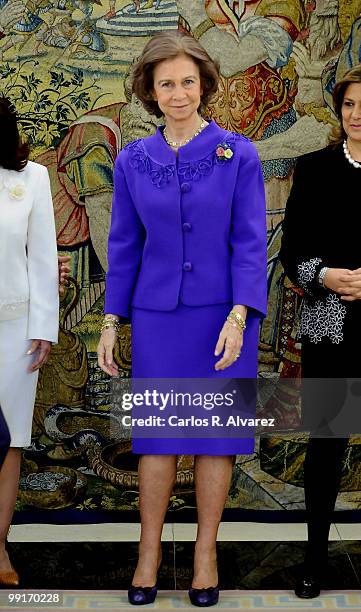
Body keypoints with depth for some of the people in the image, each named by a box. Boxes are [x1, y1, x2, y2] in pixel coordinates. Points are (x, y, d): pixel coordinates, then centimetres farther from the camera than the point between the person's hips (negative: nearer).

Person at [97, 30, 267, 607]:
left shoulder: (237, 153, -3)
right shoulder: (133, 160, 4)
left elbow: (250, 241, -6)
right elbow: (125, 246, 8)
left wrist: (239, 316, -16)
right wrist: (111, 321, 4)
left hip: (223, 315, -1)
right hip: (158, 316, 2)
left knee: (216, 431, 5)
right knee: (157, 431, 6)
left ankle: (205, 550, 19)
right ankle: (149, 552, 18)